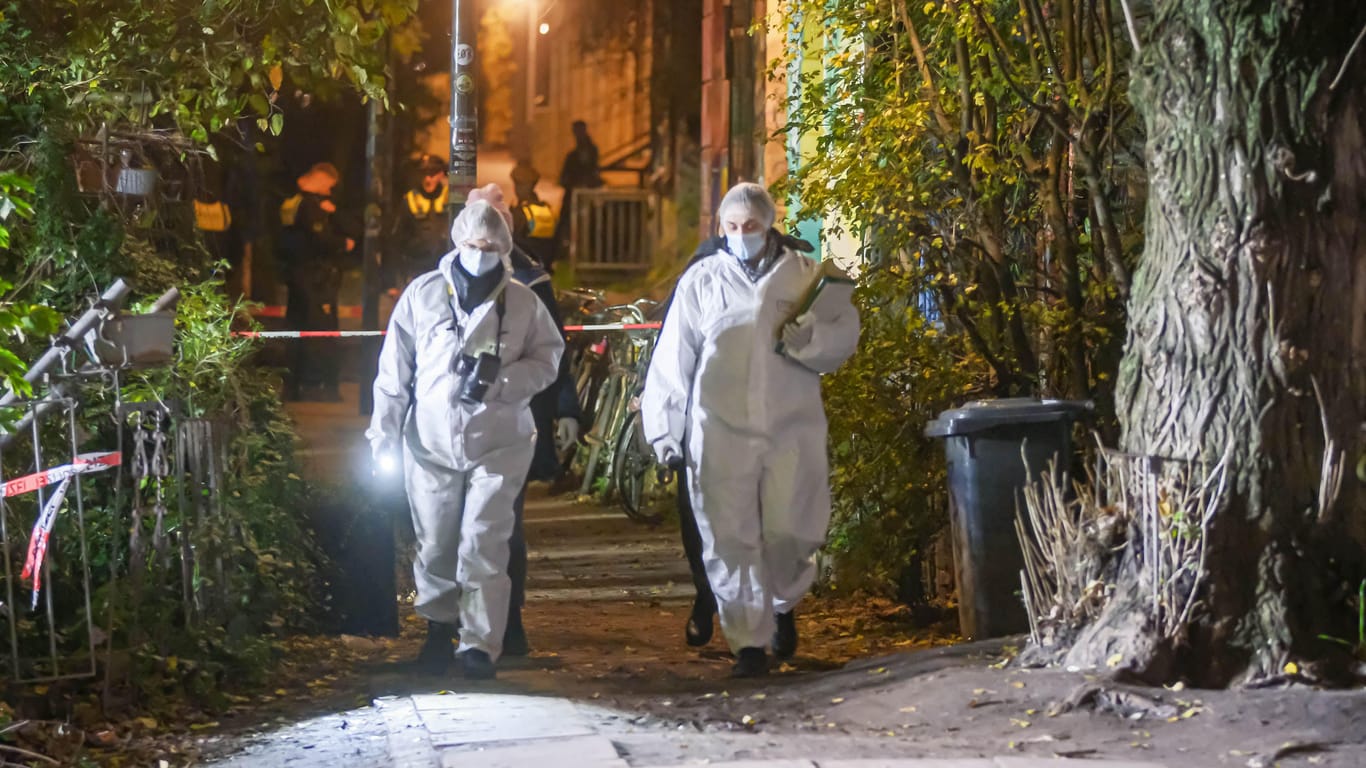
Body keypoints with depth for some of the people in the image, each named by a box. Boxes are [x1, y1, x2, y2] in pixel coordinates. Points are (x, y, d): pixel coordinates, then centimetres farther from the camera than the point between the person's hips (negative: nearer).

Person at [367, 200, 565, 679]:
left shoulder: (522, 302, 3)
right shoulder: (423, 294, 3)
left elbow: (547, 360, 7)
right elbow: (394, 370, 6)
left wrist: (503, 379, -12)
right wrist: (384, 434, 4)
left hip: (499, 443, -1)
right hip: (431, 442, 1)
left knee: (484, 545, -8)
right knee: (435, 544, 10)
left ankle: (480, 644, -5)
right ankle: (439, 625, 31)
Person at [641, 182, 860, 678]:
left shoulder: (805, 276, 10)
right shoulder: (702, 280, 9)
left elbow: (844, 339, 8)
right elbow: (673, 359, 8)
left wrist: (807, 338, -13)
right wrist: (664, 429, 4)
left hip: (792, 429, 0)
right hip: (721, 432, 0)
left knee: (792, 533, -1)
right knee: (730, 540, -3)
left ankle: (783, 604, 30)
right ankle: (749, 642, 7)